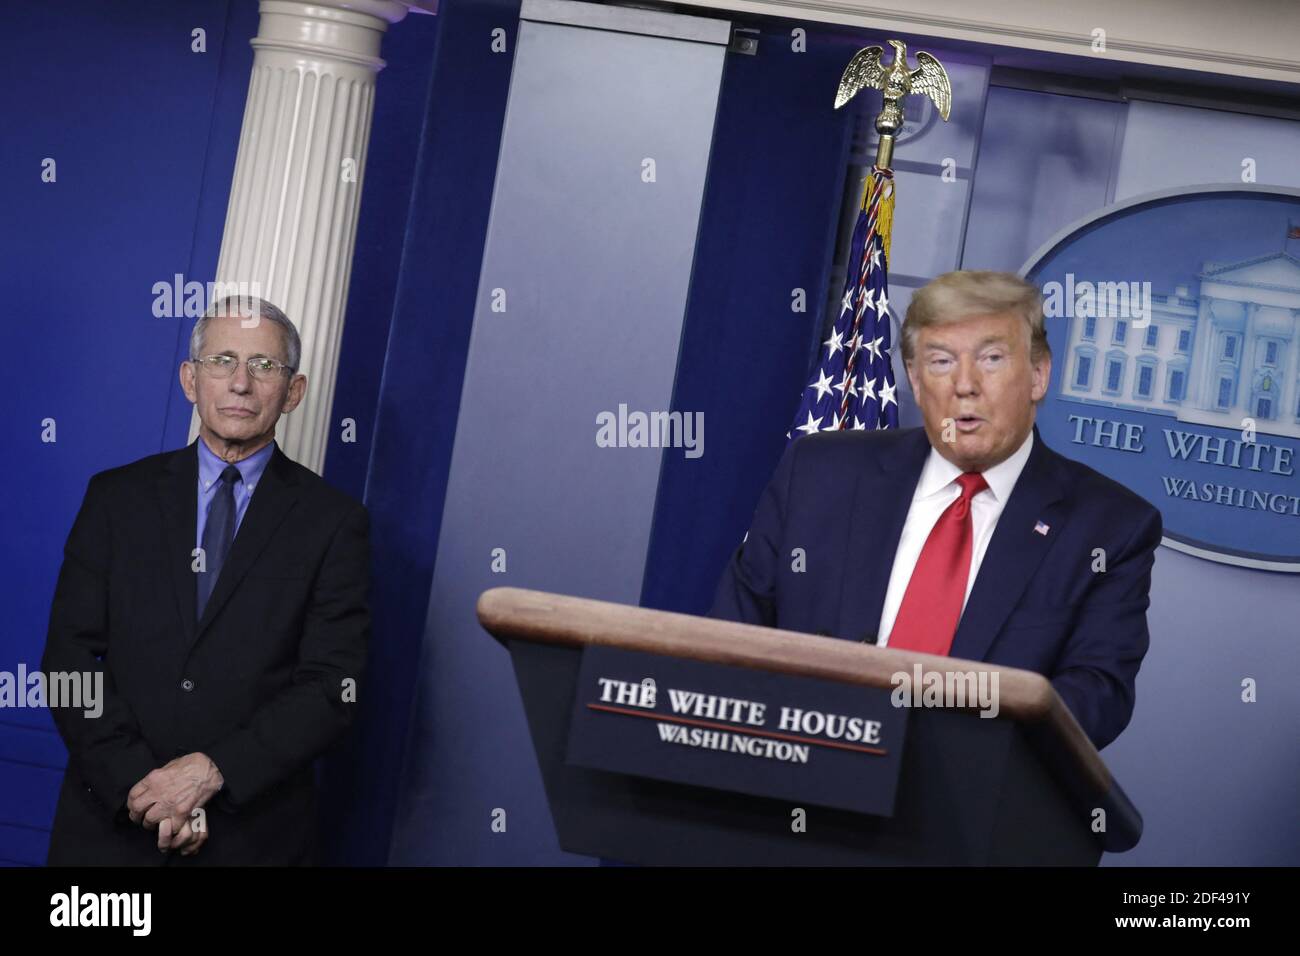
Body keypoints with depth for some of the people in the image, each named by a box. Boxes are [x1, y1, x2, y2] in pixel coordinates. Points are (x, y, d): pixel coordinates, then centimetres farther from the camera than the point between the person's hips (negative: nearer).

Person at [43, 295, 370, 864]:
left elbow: (331, 687, -8)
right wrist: (136, 778, -14)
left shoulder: (333, 522, -1)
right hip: (111, 821, 1)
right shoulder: (117, 497, 4)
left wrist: (214, 770, -19)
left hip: (255, 833, -1)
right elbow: (70, 657, -1)